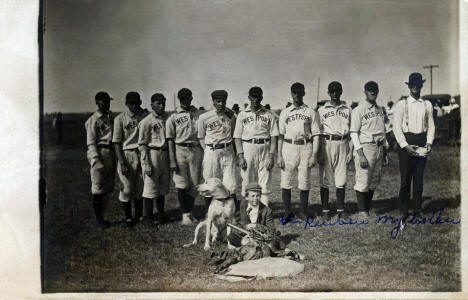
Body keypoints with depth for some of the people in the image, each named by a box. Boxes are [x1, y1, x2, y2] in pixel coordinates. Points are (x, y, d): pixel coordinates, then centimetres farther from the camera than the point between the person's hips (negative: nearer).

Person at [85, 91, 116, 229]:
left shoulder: (111, 116, 15)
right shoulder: (93, 120, -4)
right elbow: (91, 143, -8)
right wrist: (96, 161, -18)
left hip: (111, 154, 7)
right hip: (99, 154, -7)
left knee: (107, 189, 9)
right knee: (98, 190, -6)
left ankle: (101, 217, 18)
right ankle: (98, 220, 1)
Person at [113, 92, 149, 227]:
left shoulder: (146, 116, 5)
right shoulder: (120, 119, -2)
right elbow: (117, 142, -4)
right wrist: (122, 163, -11)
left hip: (142, 154, 2)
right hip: (126, 155, -2)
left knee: (140, 187, 9)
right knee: (126, 187, -1)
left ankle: (139, 215, 23)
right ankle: (128, 217, 11)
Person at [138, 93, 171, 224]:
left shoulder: (167, 118, 10)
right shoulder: (146, 121, -8)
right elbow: (142, 144, -9)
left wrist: (171, 158, 12)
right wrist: (147, 164, -15)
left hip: (165, 155, 6)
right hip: (152, 155, -6)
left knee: (163, 187, 15)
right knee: (150, 188, -1)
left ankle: (161, 214, 27)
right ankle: (149, 218, 7)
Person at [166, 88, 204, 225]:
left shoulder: (199, 114, 11)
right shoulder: (173, 117, 5)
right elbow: (170, 140, 1)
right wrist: (172, 161, -7)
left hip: (196, 150, 2)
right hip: (180, 150, -2)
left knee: (194, 184, 5)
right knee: (182, 184, -6)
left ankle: (190, 212, 18)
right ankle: (185, 214, 4)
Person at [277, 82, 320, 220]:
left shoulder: (311, 113, 10)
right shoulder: (285, 112, 13)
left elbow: (315, 135, 6)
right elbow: (281, 135, 9)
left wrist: (314, 155, -5)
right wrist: (279, 155, 0)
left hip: (305, 148, -1)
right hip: (288, 147, 1)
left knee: (304, 182, 0)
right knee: (286, 182, -1)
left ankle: (303, 212, 9)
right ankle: (288, 212, 8)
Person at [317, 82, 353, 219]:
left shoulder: (347, 110, 12)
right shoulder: (322, 110, 7)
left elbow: (351, 131, 11)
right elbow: (317, 132, 5)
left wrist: (350, 151, 4)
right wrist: (319, 152, -3)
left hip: (343, 144, 1)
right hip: (327, 144, -1)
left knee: (341, 179, 2)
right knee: (325, 178, 0)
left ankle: (341, 209, 11)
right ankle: (325, 209, 7)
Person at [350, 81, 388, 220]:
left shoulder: (380, 109, 16)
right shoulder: (358, 110, -5)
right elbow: (354, 132, -10)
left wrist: (385, 150, 15)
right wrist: (360, 154, -17)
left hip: (379, 148, 7)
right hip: (365, 148, -7)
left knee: (374, 181, 9)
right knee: (363, 181, -7)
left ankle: (368, 208, 18)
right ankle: (362, 211, 2)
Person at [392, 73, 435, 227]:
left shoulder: (427, 104, 10)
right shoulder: (401, 104, -1)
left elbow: (431, 126, 10)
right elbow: (397, 127, -5)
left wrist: (429, 143, -5)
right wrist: (405, 146, -15)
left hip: (422, 143, 3)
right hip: (406, 143, -3)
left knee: (419, 179, 7)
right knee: (405, 180, -4)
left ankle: (417, 211, 15)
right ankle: (403, 215, 2)